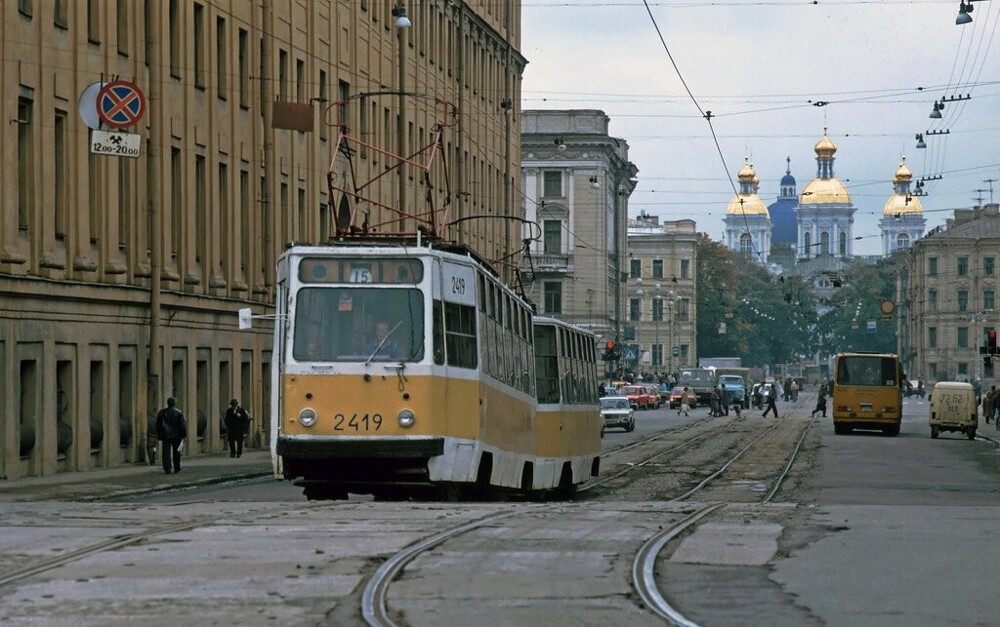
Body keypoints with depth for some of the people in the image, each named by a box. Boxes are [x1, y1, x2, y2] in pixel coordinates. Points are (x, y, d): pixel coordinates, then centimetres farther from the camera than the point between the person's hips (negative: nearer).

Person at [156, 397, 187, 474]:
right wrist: (184, 435, -1)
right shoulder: (179, 413, -5)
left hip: (166, 436, 1)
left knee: (166, 453, 0)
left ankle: (167, 469, -7)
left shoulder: (162, 412, 2)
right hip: (176, 436, -1)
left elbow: (158, 424, 6)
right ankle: (177, 468, 16)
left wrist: (159, 435, 13)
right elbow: (182, 425, -6)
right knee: (176, 452, 12)